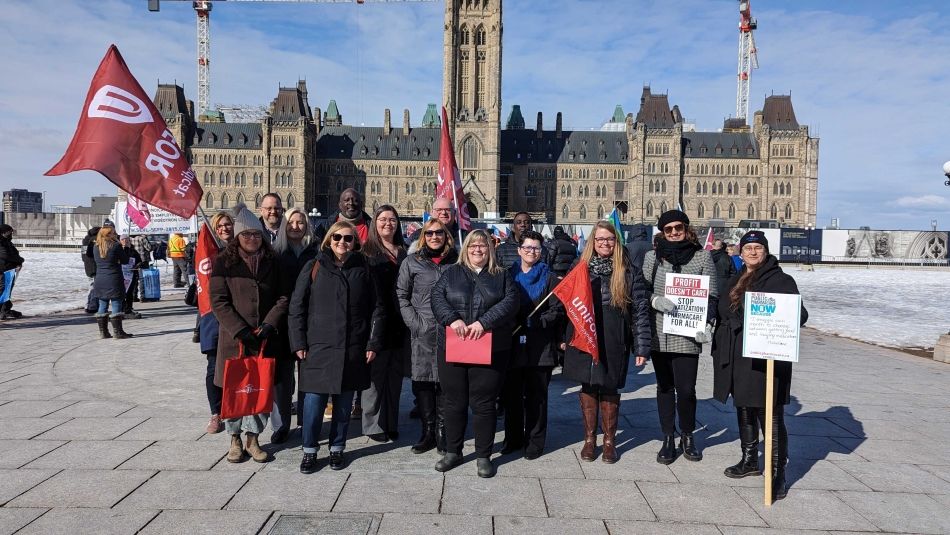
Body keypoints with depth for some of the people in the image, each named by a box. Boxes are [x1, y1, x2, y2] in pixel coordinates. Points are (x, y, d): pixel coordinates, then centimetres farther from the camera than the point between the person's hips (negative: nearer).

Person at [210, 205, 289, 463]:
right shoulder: (223, 262, 0)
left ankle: (253, 437, 20)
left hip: (265, 338, 2)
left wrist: (269, 324, -10)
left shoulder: (272, 262, 6)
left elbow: (283, 297, 4)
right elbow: (218, 301, -6)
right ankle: (235, 439, 21)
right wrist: (240, 330, -14)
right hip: (233, 337, -2)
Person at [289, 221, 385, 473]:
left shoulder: (363, 269, 6)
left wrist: (373, 343, 1)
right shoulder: (314, 268, 3)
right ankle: (309, 450, 15)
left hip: (352, 349, 1)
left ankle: (337, 448, 25)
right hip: (318, 347, -1)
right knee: (314, 401, -1)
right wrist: (299, 343, -3)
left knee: (344, 403, 10)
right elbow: (297, 306, 2)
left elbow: (377, 309, 7)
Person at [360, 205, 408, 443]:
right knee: (376, 371, 0)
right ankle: (374, 425, 11)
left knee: (395, 372, 11)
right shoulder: (367, 252, -1)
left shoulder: (404, 252, 12)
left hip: (399, 323, 4)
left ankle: (391, 424, 22)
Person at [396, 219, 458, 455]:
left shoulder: (456, 261, 9)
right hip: (421, 333, 0)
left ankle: (442, 432, 13)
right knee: (422, 382, 3)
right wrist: (414, 322, -5)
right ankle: (427, 431, 16)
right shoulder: (411, 262, 6)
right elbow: (401, 295, 5)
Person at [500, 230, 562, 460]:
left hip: (539, 346, -2)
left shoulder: (550, 278, 3)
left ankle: (534, 443, 16)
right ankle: (513, 439, 23)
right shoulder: (508, 276, 10)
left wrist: (532, 322, -16)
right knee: (511, 394, 9)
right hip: (512, 344, 3)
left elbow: (556, 310, -4)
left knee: (536, 396, 4)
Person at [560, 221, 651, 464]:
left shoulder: (628, 272, -1)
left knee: (609, 389, 8)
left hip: (613, 342, -1)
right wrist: (562, 337, 1)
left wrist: (642, 347, -6)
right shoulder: (580, 267, 5)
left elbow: (640, 311, -2)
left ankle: (609, 441, 24)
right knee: (588, 387, 8)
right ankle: (589, 439, 24)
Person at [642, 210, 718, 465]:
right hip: (659, 334, 2)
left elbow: (712, 295, 4)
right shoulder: (652, 257, 8)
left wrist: (705, 323, -9)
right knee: (665, 387, 10)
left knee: (686, 389, -3)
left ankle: (687, 436, 22)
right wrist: (655, 300, -13)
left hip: (687, 335, -2)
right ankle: (668, 439, 23)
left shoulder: (702, 257, 4)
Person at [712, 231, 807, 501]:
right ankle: (750, 460, 32)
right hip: (736, 358, 7)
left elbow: (800, 315, -10)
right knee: (744, 411, 17)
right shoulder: (735, 281, 15)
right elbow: (723, 316, 21)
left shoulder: (781, 280, -5)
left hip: (765, 358, -7)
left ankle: (777, 472, 3)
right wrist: (719, 352, 17)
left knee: (770, 416, -5)